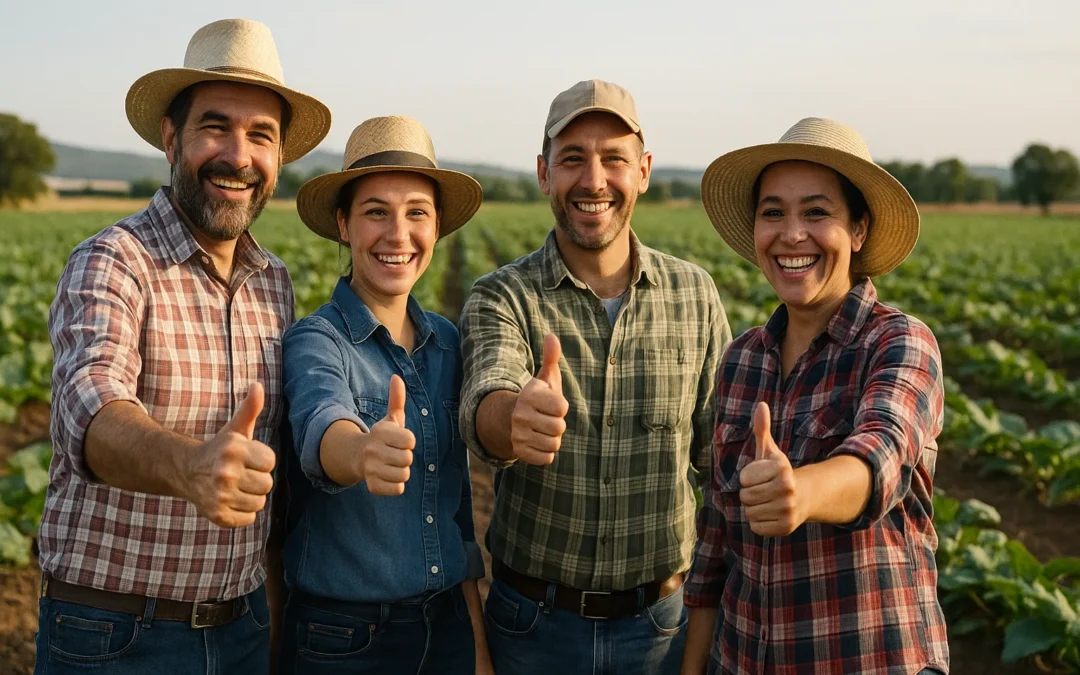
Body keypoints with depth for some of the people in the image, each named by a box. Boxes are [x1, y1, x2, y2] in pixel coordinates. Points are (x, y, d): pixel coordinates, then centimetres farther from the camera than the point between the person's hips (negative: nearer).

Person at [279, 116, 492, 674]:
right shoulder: (314, 341, -13)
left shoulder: (446, 342, 3)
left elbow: (457, 501, 9)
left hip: (446, 624, 5)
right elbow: (322, 424, -35)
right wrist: (362, 452, -56)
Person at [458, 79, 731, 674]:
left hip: (659, 618, 2)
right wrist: (514, 416, -50)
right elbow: (485, 401, -27)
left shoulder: (694, 294, -1)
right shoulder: (500, 299, -8)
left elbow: (719, 447, 3)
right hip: (535, 622, -1)